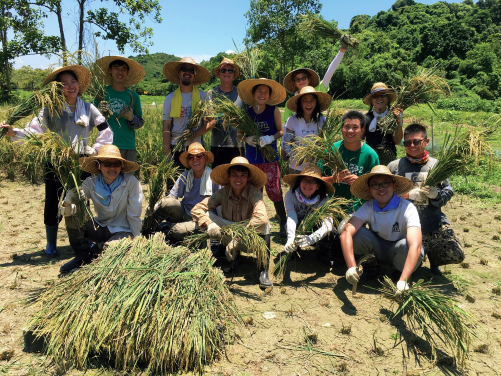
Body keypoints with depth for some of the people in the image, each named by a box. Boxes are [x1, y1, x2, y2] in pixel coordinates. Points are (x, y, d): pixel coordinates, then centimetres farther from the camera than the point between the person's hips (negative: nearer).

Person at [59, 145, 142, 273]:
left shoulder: (131, 182, -19)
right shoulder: (91, 183, -10)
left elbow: (134, 216, -12)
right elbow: (65, 212, -17)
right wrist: (68, 201, -40)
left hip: (123, 231, -3)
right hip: (100, 227, 3)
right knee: (72, 212, -19)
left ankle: (93, 251, 6)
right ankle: (82, 257, -2)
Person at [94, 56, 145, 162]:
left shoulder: (133, 96, 9)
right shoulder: (102, 93, 5)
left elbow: (141, 122, 11)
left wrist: (131, 118, -10)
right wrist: (100, 112, -17)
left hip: (129, 146, 2)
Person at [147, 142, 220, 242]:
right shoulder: (185, 177, 2)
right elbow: (172, 196, -2)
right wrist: (154, 208, -19)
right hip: (184, 214, 3)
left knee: (177, 232, -33)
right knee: (166, 203, -28)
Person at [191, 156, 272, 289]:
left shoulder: (254, 192, -19)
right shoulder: (224, 192, -10)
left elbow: (261, 217, -37)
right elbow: (197, 209, -12)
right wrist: (209, 225, -31)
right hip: (230, 235, 3)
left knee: (263, 223, -33)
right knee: (207, 214, -18)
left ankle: (263, 271, -26)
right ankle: (234, 254, -10)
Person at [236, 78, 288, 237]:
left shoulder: (274, 110, 0)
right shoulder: (246, 112, 3)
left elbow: (280, 131, 6)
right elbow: (239, 134, 11)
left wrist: (270, 138, -13)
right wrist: (247, 139, -11)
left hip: (270, 158, -2)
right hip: (251, 158, 2)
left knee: (274, 190, -5)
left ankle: (283, 223, 9)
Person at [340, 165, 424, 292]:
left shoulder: (407, 208, -26)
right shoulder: (367, 208, -18)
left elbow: (415, 245, -39)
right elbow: (346, 233, -33)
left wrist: (403, 281, -50)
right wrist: (351, 267, -48)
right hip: (377, 250, 2)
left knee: (406, 245, -36)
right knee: (357, 233, -26)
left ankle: (400, 275, -2)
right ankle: (369, 268, 1)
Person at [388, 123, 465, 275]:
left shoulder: (436, 165, 6)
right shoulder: (395, 166, 1)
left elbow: (448, 192, 5)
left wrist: (435, 194, -16)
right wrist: (409, 194, -16)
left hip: (435, 223, 1)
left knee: (456, 255, -10)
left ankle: (432, 257, 23)